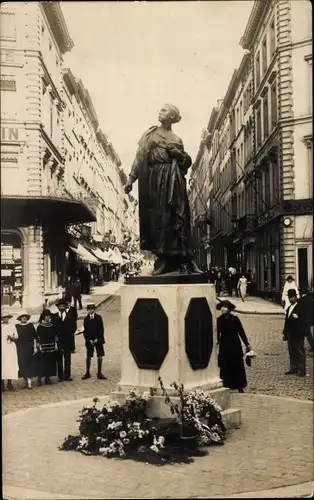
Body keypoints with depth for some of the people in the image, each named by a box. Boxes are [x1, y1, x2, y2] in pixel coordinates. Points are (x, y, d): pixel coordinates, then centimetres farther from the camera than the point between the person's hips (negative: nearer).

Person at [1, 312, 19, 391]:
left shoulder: (12, 326, 12)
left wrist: (12, 338, -10)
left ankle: (9, 383, 0)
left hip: (11, 348, 2)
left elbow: (16, 336, 10)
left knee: (11, 364, -5)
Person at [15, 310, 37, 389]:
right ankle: (26, 381, 7)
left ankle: (29, 381, -6)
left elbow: (34, 337, 3)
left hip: (29, 348, -1)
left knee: (30, 363, -5)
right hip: (21, 348, 1)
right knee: (23, 364, 0)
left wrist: (35, 347, -1)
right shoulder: (17, 326, 6)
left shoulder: (30, 325, 4)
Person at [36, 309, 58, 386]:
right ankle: (39, 378, -1)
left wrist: (56, 345, 4)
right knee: (42, 362, -5)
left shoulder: (53, 326, 8)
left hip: (51, 347, 4)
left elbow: (55, 336, 10)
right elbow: (38, 337, -3)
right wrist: (39, 346, -10)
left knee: (51, 362, 4)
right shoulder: (40, 327, -1)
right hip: (43, 347, -4)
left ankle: (47, 378, 12)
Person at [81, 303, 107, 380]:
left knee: (100, 356, 1)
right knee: (88, 357, 6)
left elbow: (101, 329, -3)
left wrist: (97, 338, -11)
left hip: (98, 339, 0)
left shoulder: (98, 317, -2)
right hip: (89, 340, 0)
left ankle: (99, 373, 10)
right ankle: (87, 373, 18)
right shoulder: (86, 319, 1)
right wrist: (89, 340, -8)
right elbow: (85, 331, 2)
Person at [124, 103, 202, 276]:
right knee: (158, 218, -6)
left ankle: (184, 259, -13)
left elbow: (186, 162, 13)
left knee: (176, 217, -10)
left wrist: (175, 151, -4)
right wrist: (131, 179, 1)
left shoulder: (176, 140, 16)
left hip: (172, 181, 0)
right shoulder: (150, 134, 16)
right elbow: (140, 157, 10)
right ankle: (163, 260, -4)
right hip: (154, 180, 0)